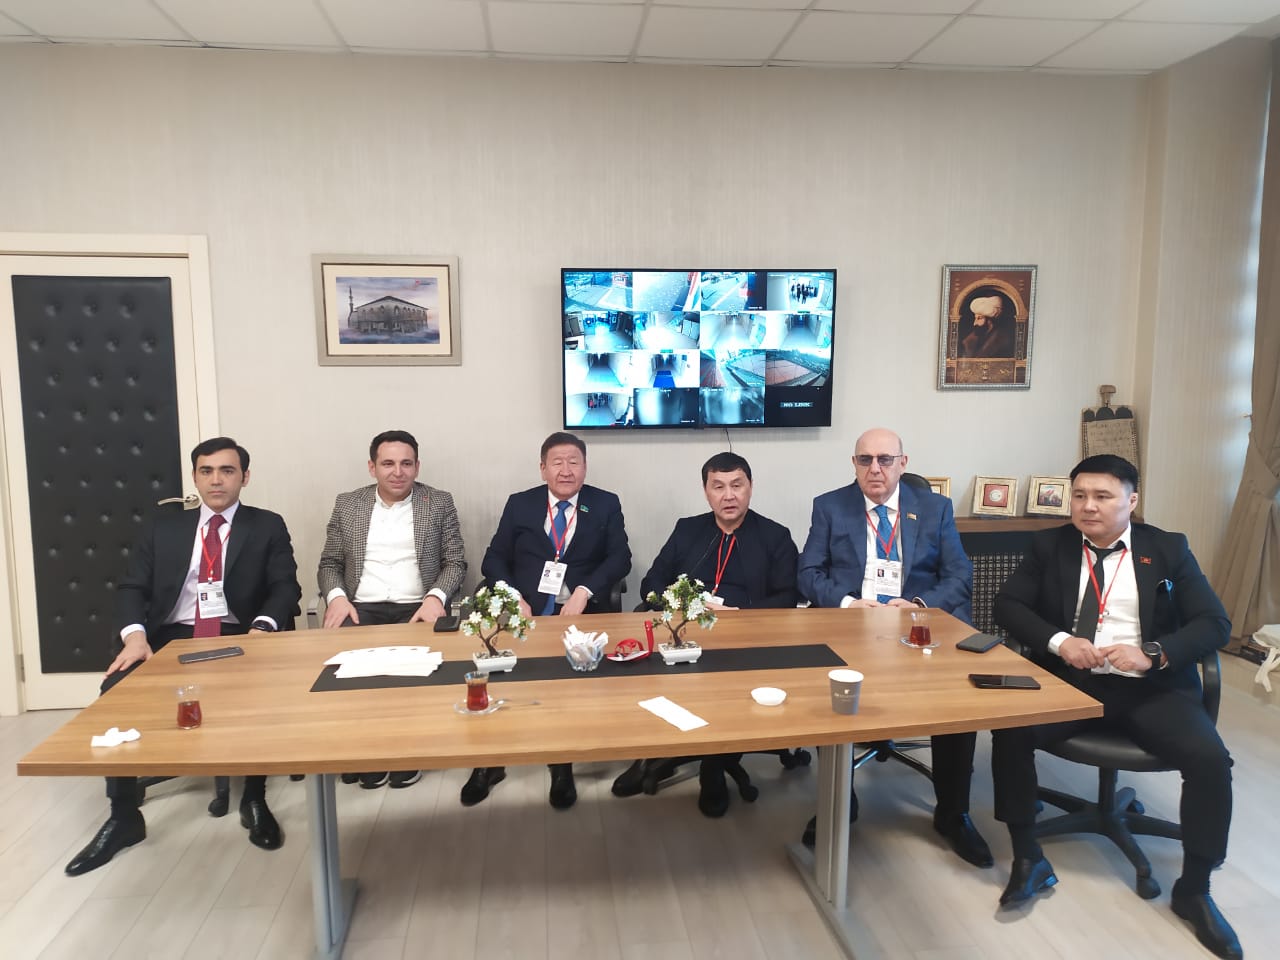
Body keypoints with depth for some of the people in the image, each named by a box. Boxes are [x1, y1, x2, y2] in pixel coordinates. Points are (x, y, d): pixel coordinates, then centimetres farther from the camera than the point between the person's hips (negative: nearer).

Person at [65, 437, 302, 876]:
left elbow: (285, 587, -3)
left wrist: (263, 627, -24)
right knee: (117, 688, -22)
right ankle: (123, 816, -6)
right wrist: (134, 635, -15)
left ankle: (254, 800, -10)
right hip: (172, 638, 3)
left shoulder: (268, 526, 8)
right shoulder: (163, 526, 14)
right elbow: (132, 587, 6)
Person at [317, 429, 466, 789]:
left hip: (416, 607, -1)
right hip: (360, 607, 2)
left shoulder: (439, 503, 7)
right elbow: (329, 563, 12)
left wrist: (436, 597, -16)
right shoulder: (347, 504, 12)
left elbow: (455, 562, 4)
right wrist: (337, 596, -9)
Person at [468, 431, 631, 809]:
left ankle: (562, 765, -11)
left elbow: (620, 557, 1)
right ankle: (489, 760, -8)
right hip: (524, 611, 1)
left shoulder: (606, 505, 10)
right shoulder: (519, 504, 13)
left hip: (581, 612, -1)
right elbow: (494, 559, 8)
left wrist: (583, 592, -16)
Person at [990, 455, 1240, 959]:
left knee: (1211, 760, -23)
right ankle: (1028, 859, -6)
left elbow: (1215, 623, 0)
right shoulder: (1049, 545, 7)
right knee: (1008, 730, -26)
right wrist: (1058, 640, -16)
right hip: (1068, 679, 0)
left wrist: (1152, 653, -18)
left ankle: (1193, 889, 1)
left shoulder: (1168, 549, 5)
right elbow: (1007, 603, 2)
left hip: (1152, 687, 0)